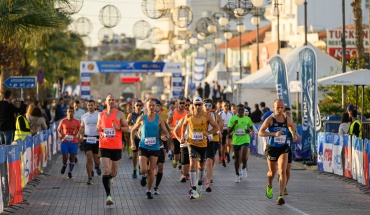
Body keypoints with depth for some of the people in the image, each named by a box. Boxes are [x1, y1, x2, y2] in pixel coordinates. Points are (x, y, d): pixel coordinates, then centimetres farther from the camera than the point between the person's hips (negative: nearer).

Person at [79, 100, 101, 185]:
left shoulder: (99, 115, -1)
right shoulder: (84, 116, 9)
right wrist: (82, 135, 4)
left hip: (97, 139, -1)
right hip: (87, 139, 1)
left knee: (96, 158, 6)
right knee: (89, 158, -10)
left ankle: (97, 166, 44)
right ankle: (89, 178, -7)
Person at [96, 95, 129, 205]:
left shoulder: (119, 114, -1)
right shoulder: (101, 114, 7)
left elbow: (127, 128, 1)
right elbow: (98, 127, 20)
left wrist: (119, 128, -19)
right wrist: (98, 129, -4)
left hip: (116, 146, -1)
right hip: (104, 146, 1)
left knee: (113, 172, 10)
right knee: (105, 171, -13)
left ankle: (111, 177, 48)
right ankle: (108, 195, -11)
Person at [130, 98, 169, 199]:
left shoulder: (159, 119, 1)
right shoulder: (142, 118, -1)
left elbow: (166, 132, 4)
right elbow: (133, 130, 10)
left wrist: (165, 136, -20)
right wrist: (132, 143, 1)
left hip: (155, 148, 1)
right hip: (143, 147, -1)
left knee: (151, 171, 4)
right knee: (143, 170, -14)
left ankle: (149, 190, 20)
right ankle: (144, 176, 23)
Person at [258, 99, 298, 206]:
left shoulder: (287, 118, -1)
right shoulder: (270, 119, -12)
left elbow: (291, 125, 24)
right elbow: (260, 132, -19)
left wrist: (294, 133, 6)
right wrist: (274, 134, -29)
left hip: (283, 148, 1)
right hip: (272, 148, -1)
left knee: (283, 171, -16)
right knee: (272, 172, 15)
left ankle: (280, 197, -20)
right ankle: (269, 186, 50)